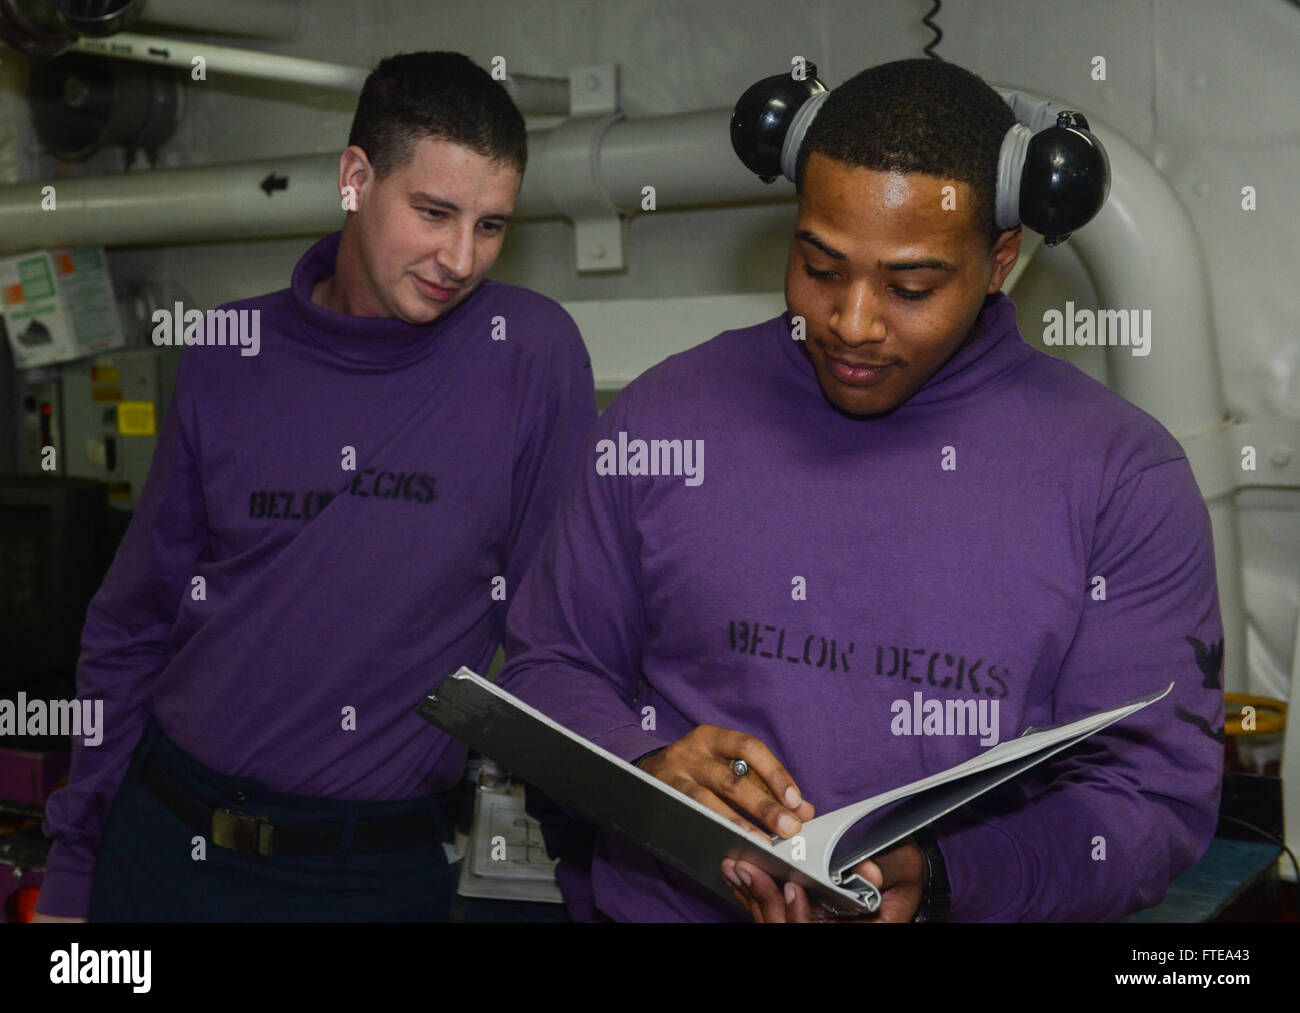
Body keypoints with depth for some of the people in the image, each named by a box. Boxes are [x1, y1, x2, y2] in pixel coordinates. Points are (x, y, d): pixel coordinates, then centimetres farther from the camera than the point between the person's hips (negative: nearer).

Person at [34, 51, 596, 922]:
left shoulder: (532, 352, -9)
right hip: (163, 846, 3)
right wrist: (73, 867, 8)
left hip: (379, 876, -2)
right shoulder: (229, 357, 0)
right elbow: (133, 626, 7)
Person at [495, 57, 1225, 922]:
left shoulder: (1124, 473, -1)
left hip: (975, 904, -1)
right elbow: (549, 667, 9)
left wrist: (935, 878, -20)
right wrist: (646, 767, -12)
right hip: (662, 902, 2)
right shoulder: (665, 417, 5)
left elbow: (1159, 787, -5)